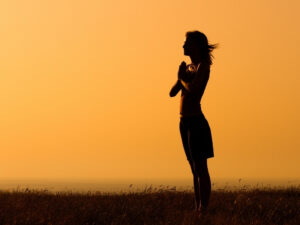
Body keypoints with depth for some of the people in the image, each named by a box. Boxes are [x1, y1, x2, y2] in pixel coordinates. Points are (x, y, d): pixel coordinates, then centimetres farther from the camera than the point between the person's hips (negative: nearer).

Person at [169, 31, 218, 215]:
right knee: (195, 169, 11)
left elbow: (193, 89, -23)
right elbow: (173, 92, 14)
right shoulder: (189, 68, 17)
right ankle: (197, 208, 15)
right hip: (185, 122, 9)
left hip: (196, 122, -9)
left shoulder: (203, 67, -8)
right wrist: (180, 77, -2)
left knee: (201, 168, -8)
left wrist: (182, 77, -5)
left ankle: (204, 209, -8)